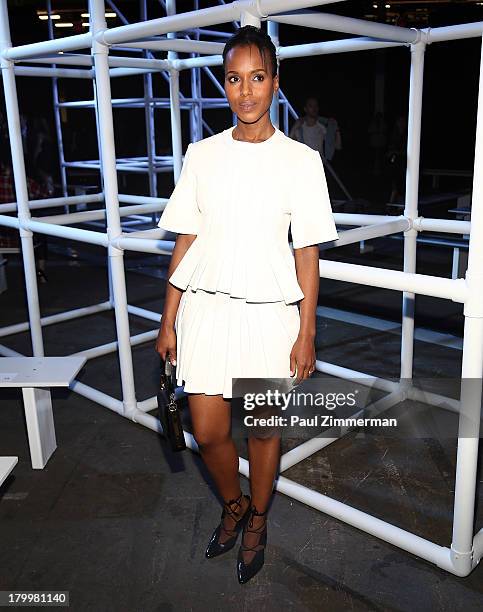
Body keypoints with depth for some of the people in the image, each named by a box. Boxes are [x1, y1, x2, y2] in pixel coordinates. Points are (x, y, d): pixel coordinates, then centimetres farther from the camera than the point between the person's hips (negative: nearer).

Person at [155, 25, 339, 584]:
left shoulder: (300, 160, -3)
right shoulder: (202, 154, 3)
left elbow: (307, 252, -2)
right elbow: (186, 240, 4)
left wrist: (306, 334, -4)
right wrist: (168, 321, 3)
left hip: (270, 312, -2)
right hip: (206, 307, 2)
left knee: (263, 426, 11)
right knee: (207, 430, 6)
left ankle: (257, 520, 38)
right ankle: (232, 504, 39)